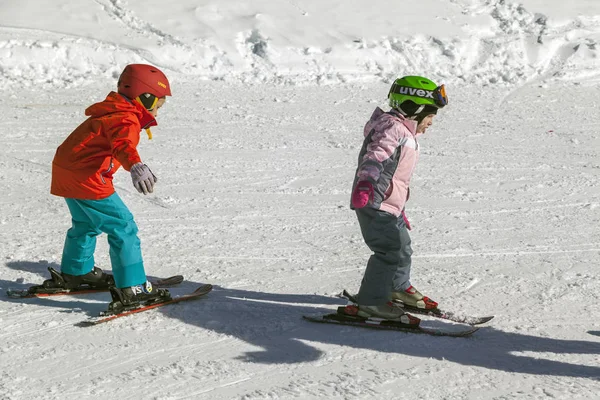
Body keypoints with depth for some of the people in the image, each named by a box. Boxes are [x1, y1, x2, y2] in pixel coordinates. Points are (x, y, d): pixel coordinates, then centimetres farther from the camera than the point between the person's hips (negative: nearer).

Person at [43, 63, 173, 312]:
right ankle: (132, 289, -10)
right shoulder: (126, 120, -15)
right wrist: (136, 166, -56)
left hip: (65, 172, 11)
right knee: (123, 229, -8)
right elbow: (123, 145, -38)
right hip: (86, 179, -11)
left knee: (85, 224, 31)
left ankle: (74, 273, 49)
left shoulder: (112, 112, 17)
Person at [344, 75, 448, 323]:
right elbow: (376, 158, -36)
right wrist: (365, 184, -54)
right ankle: (371, 302, -7)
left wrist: (399, 209, 34)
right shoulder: (393, 131, -17)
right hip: (374, 203, -11)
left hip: (390, 205, 11)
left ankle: (398, 287, 45)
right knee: (390, 250, -14)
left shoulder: (405, 133, 17)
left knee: (402, 247, 23)